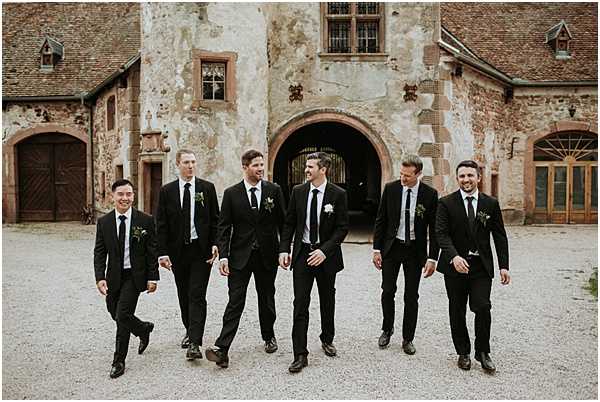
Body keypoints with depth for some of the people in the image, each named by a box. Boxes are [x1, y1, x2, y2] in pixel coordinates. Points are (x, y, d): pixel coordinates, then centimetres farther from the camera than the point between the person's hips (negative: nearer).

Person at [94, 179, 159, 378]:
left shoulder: (145, 221, -7)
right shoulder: (104, 222, 0)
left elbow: (152, 251, -4)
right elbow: (99, 253, 1)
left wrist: (153, 278, -6)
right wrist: (100, 277, -10)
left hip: (135, 276, -4)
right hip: (113, 276, 4)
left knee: (123, 315, -10)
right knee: (116, 315, 12)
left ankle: (119, 361, 6)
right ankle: (144, 328, 42)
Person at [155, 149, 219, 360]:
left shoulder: (207, 188, 1)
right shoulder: (167, 191, 3)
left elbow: (215, 219, 3)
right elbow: (161, 224, 1)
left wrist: (214, 244, -8)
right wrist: (163, 252, -6)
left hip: (201, 250, -2)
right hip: (178, 251, 2)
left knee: (197, 295, -7)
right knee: (184, 295, 14)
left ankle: (194, 343, -7)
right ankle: (190, 331, 34)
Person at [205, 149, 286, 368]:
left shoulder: (274, 190, 1)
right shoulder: (231, 193, 0)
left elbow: (283, 222, 6)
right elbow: (224, 227, -2)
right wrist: (223, 256, -10)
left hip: (267, 255, 1)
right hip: (240, 256, -1)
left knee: (267, 299, 15)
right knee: (235, 301, -6)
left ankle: (269, 337, 35)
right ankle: (222, 349, -6)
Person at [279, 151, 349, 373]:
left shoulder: (338, 194, -8)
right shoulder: (298, 191, 1)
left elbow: (342, 228, -8)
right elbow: (289, 223, 6)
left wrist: (324, 250, -18)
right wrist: (284, 250, -3)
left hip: (326, 255, -1)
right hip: (302, 253, 1)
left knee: (327, 301, 16)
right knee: (300, 304, -3)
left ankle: (327, 340, 39)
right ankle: (300, 354, 3)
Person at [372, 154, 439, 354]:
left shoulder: (429, 194, -8)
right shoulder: (390, 189, -5)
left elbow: (434, 228, -4)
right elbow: (380, 220, 0)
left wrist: (432, 258, -9)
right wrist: (376, 249, -3)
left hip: (415, 250, -1)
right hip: (391, 248, 1)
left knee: (411, 297, 7)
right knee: (387, 291, 7)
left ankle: (407, 339, 22)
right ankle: (387, 329, 31)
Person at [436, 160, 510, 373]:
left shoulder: (491, 204, 4)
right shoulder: (446, 203, -2)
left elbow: (500, 236, 7)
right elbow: (442, 233, -11)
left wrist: (504, 266, 0)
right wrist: (454, 256, -27)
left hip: (481, 266, 1)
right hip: (455, 266, 0)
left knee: (482, 307, -8)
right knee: (457, 312, 8)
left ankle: (482, 352, 13)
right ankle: (463, 353, 25)